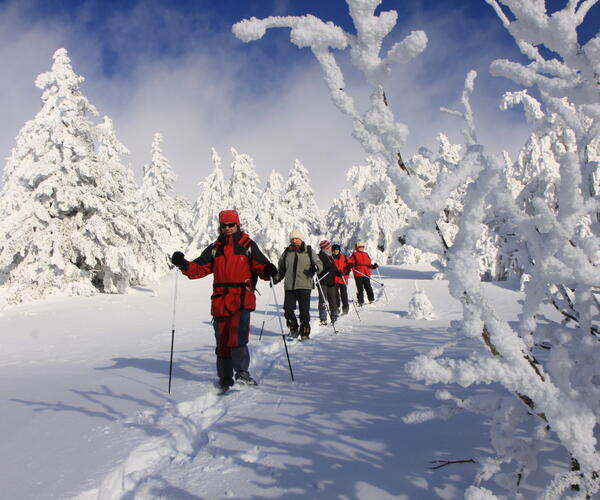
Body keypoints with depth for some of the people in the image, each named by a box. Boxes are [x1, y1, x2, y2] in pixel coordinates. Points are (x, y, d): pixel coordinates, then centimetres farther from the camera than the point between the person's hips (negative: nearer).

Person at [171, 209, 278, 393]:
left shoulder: (248, 246, 6)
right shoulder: (215, 248, 15)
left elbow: (260, 265, 0)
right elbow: (199, 268, 10)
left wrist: (268, 270, -23)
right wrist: (184, 265, -9)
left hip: (242, 298, -3)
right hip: (220, 300, 4)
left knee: (237, 336, -20)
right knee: (222, 341, 8)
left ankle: (242, 372, -4)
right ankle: (225, 378, 20)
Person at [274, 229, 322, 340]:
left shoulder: (309, 251, 7)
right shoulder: (286, 252, 13)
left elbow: (319, 263, 7)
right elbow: (281, 268, 23)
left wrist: (316, 268, -15)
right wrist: (276, 279, 10)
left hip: (305, 286, -2)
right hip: (289, 286, 3)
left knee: (304, 310, -5)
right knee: (288, 309, -2)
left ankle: (304, 332, 10)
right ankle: (293, 329, 21)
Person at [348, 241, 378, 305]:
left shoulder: (366, 254, 18)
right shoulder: (354, 255, 4)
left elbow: (369, 263, 19)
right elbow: (349, 261, -2)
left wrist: (373, 266, 1)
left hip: (366, 273, 3)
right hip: (358, 274, -3)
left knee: (368, 286, 2)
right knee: (360, 288, 0)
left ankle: (371, 299, 13)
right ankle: (361, 301, 5)